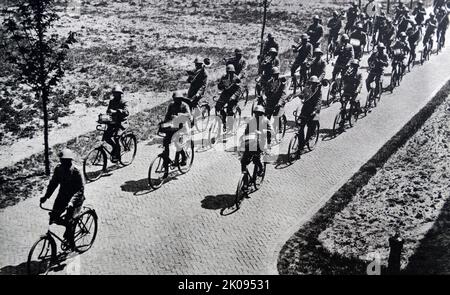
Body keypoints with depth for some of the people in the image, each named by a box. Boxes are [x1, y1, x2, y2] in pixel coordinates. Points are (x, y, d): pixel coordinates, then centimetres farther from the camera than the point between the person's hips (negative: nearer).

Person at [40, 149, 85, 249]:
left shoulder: (76, 172, -22)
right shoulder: (58, 169, -7)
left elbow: (80, 190, -23)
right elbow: (53, 183, 4)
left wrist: (71, 202, -36)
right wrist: (46, 196, -7)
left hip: (75, 199, -6)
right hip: (62, 196, 6)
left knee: (69, 220, -15)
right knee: (54, 217, -3)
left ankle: (71, 243, 8)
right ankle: (69, 226, 27)